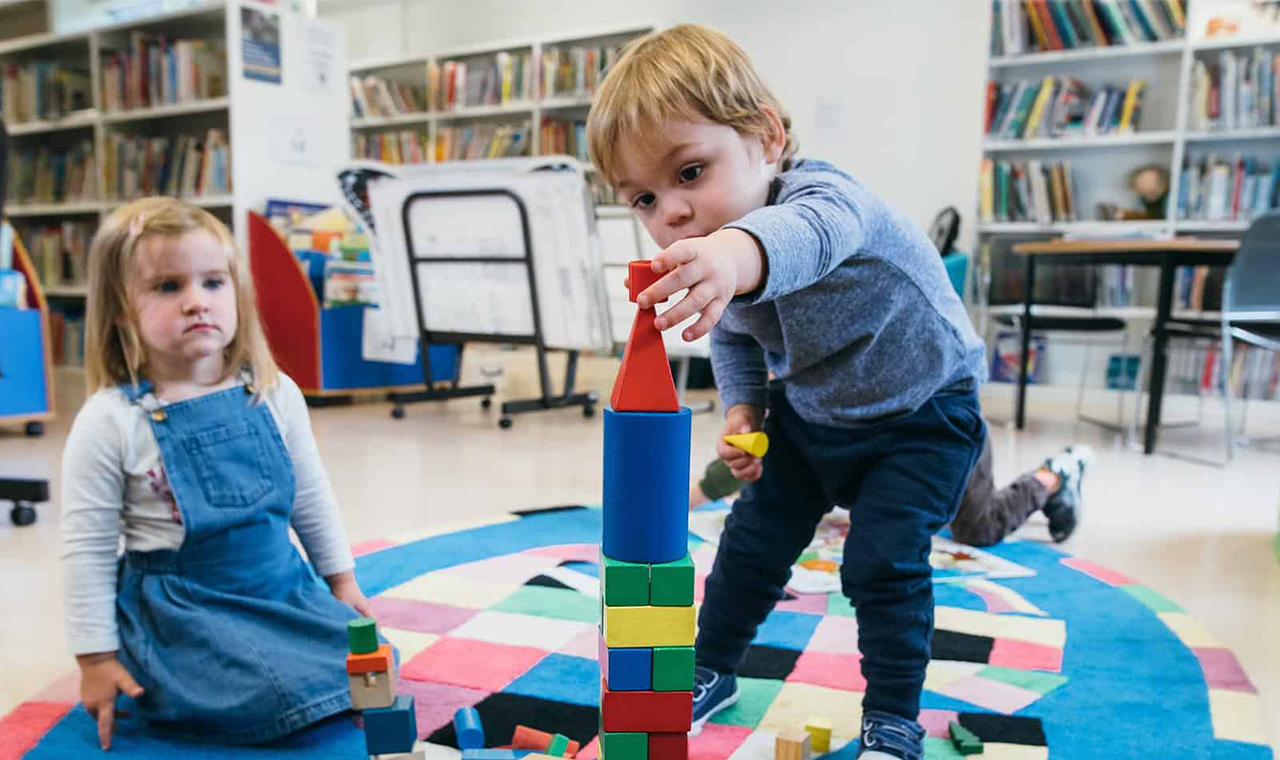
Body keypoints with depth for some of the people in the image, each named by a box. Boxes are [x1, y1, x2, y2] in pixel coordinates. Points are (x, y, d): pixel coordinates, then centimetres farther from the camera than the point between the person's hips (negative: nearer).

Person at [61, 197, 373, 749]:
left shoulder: (275, 394, -3)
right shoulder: (110, 421, -14)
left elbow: (311, 497, 9)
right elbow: (87, 548, -8)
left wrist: (341, 578, 13)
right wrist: (97, 658, -6)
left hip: (285, 588, 5)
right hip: (181, 611, -5)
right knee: (271, 699, -23)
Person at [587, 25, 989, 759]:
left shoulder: (819, 192, -35)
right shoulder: (702, 265, -14)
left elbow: (814, 229, -62)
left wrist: (739, 254, -85)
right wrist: (741, 408, -11)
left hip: (919, 411, -6)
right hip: (807, 411, 6)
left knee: (883, 562, -12)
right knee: (752, 542, 9)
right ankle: (711, 673, 31)